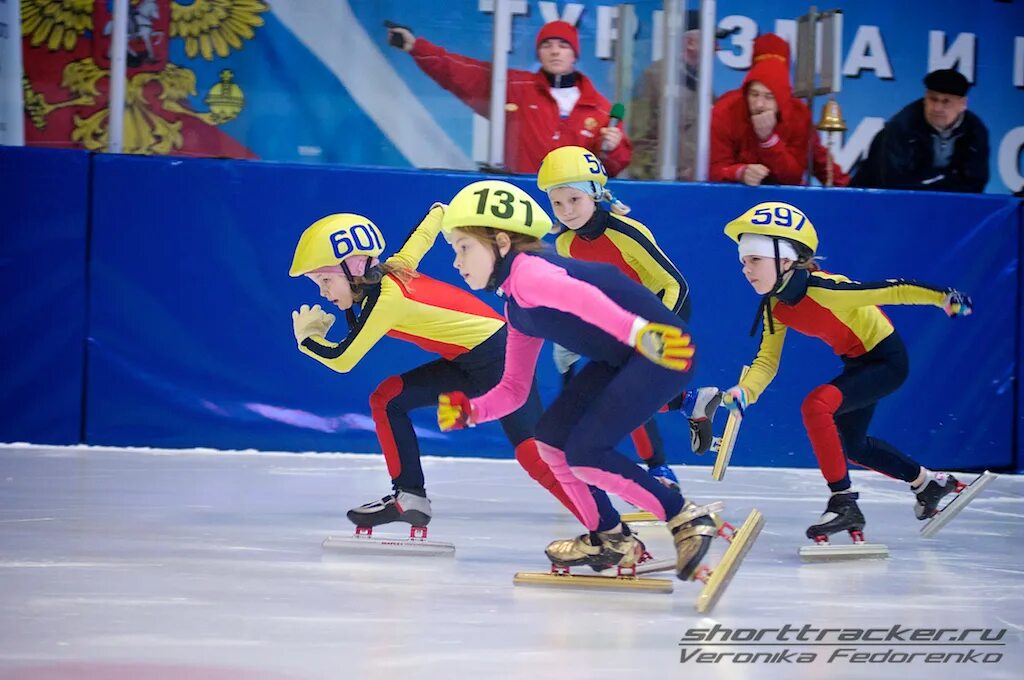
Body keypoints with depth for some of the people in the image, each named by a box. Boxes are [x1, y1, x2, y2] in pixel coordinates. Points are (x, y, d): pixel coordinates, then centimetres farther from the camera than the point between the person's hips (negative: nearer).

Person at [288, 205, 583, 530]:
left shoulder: (387, 297, -21)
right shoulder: (389, 270, 3)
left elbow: (342, 359, -18)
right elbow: (421, 236, 22)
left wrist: (306, 337, -1)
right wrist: (439, 211, 42)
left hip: (500, 354, -10)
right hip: (468, 362, 10)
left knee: (532, 452, -20)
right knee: (387, 399, 6)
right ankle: (409, 497, 7)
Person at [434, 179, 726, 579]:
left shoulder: (527, 272, -17)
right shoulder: (517, 311, 15)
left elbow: (582, 298, -38)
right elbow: (514, 390, 19)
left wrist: (640, 332, -55)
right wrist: (469, 411, 1)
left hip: (660, 346, -10)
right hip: (620, 359, 10)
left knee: (584, 453, -14)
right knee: (550, 438, 8)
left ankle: (688, 520, -2)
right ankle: (610, 538, 21)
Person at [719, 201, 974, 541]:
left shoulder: (823, 289, -32)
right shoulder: (774, 306, -8)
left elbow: (891, 290, -29)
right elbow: (767, 361, -4)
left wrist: (943, 298, -34)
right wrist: (742, 393, -22)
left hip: (887, 359, -9)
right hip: (857, 363, 9)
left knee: (816, 406, -28)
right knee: (850, 444, 23)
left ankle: (844, 503, -20)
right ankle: (928, 482, 45)